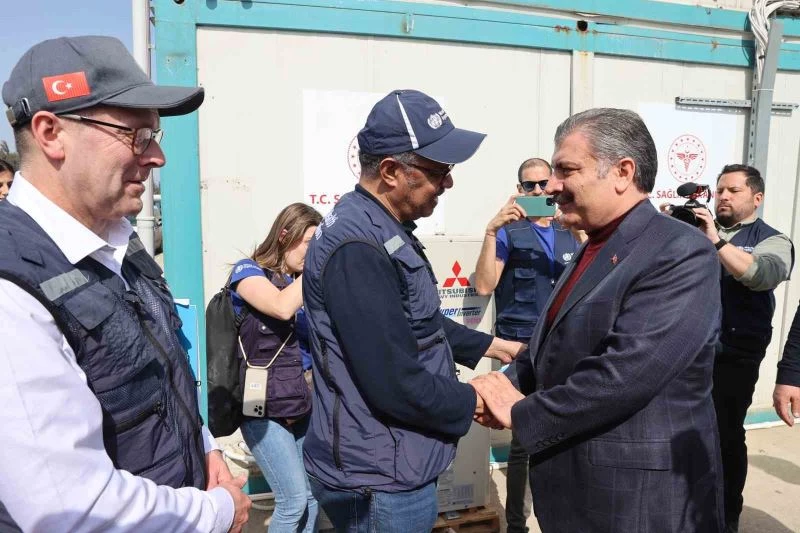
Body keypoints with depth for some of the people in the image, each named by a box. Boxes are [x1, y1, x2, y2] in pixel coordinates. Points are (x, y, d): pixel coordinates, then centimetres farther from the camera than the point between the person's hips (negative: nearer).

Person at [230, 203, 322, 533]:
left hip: (302, 405, 6)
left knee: (313, 496, 10)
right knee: (294, 500, -4)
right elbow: (282, 307, -25)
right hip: (264, 408, -6)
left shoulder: (301, 283, 12)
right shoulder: (248, 271, -5)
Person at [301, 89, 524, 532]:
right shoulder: (358, 247, -28)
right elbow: (397, 386, -29)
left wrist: (492, 345, 15)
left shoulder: (381, 229, 6)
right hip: (380, 480, -9)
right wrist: (477, 403, -12)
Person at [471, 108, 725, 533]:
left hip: (640, 498, -7)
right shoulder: (593, 249, 9)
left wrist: (520, 413, -18)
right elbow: (555, 350, 10)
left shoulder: (681, 253, -19)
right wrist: (508, 390, -8)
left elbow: (626, 372, -28)